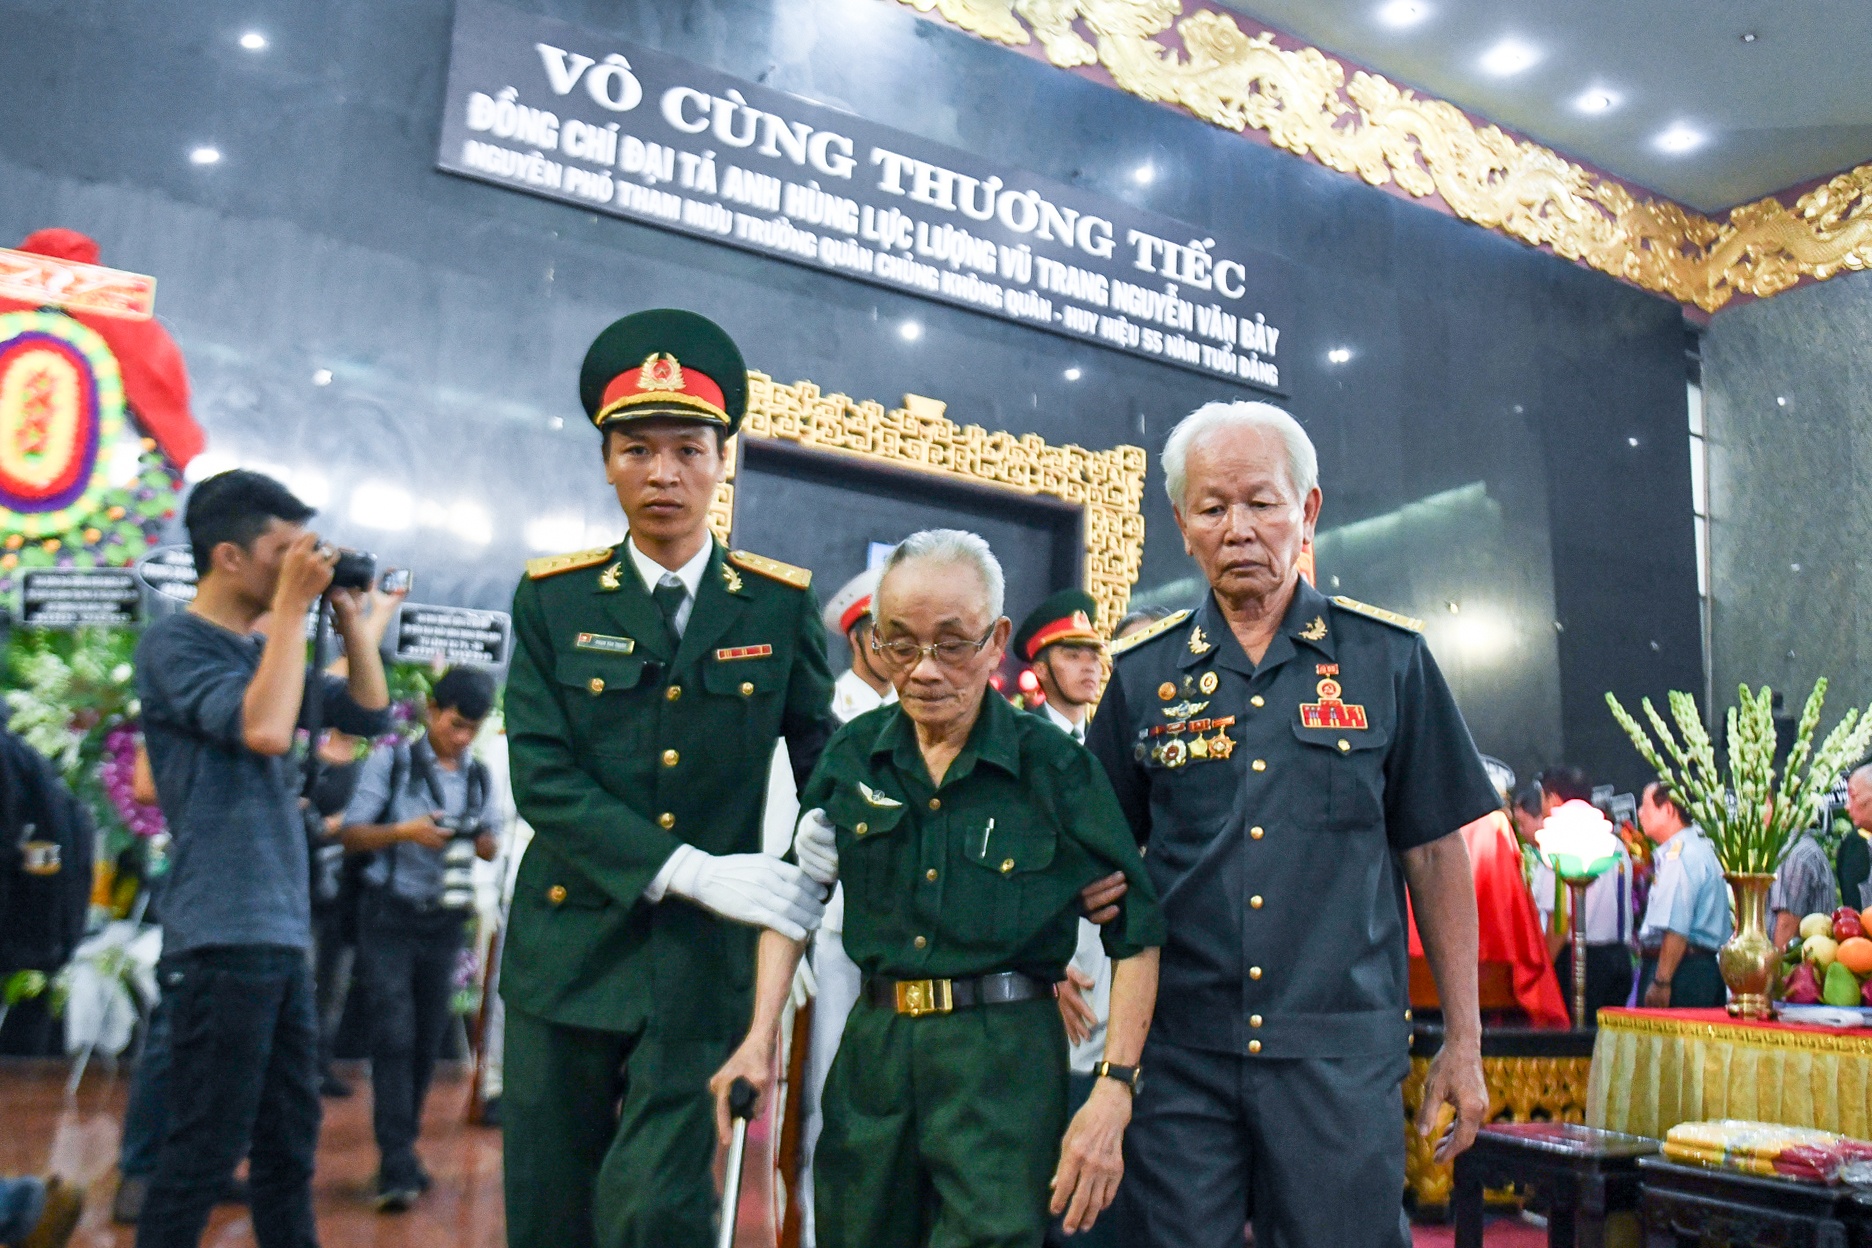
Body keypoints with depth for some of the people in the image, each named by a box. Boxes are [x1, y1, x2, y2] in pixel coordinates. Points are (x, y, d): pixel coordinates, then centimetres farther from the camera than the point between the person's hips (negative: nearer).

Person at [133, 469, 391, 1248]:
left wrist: (347, 616, 6)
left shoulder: (264, 652, 13)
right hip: (223, 935, -8)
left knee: (289, 1136, 16)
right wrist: (293, 607, -18)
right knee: (205, 1148, 0)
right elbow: (264, 729, -26)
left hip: (283, 931, 8)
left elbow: (370, 714, 14)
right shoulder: (174, 644, -10)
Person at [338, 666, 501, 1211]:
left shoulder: (479, 775, 8)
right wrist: (404, 831, -23)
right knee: (395, 1033, -10)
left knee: (428, 1038, 7)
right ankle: (397, 1165, -6)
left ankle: (401, 1153, 21)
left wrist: (484, 840, -11)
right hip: (390, 915, -4)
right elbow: (351, 834, -5)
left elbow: (490, 848, 12)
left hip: (446, 920, 4)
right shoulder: (391, 761, -3)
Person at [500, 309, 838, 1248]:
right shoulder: (553, 600, 0)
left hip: (704, 960, -1)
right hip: (569, 948, 2)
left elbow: (823, 757, 8)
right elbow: (542, 780, -8)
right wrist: (687, 869, -18)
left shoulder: (781, 605, -1)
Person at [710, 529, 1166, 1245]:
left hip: (1006, 1058, -4)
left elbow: (1135, 930, -6)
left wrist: (1114, 1092, -11)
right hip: (874, 1044, 4)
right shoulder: (852, 756, 3)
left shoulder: (1055, 767, -8)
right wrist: (761, 1037, 4)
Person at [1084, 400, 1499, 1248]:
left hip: (1343, 1056, -1)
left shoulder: (1389, 660, 3)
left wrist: (1462, 1043, 6)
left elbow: (1435, 855, 6)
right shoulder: (1141, 676, 5)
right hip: (1179, 1056, 1)